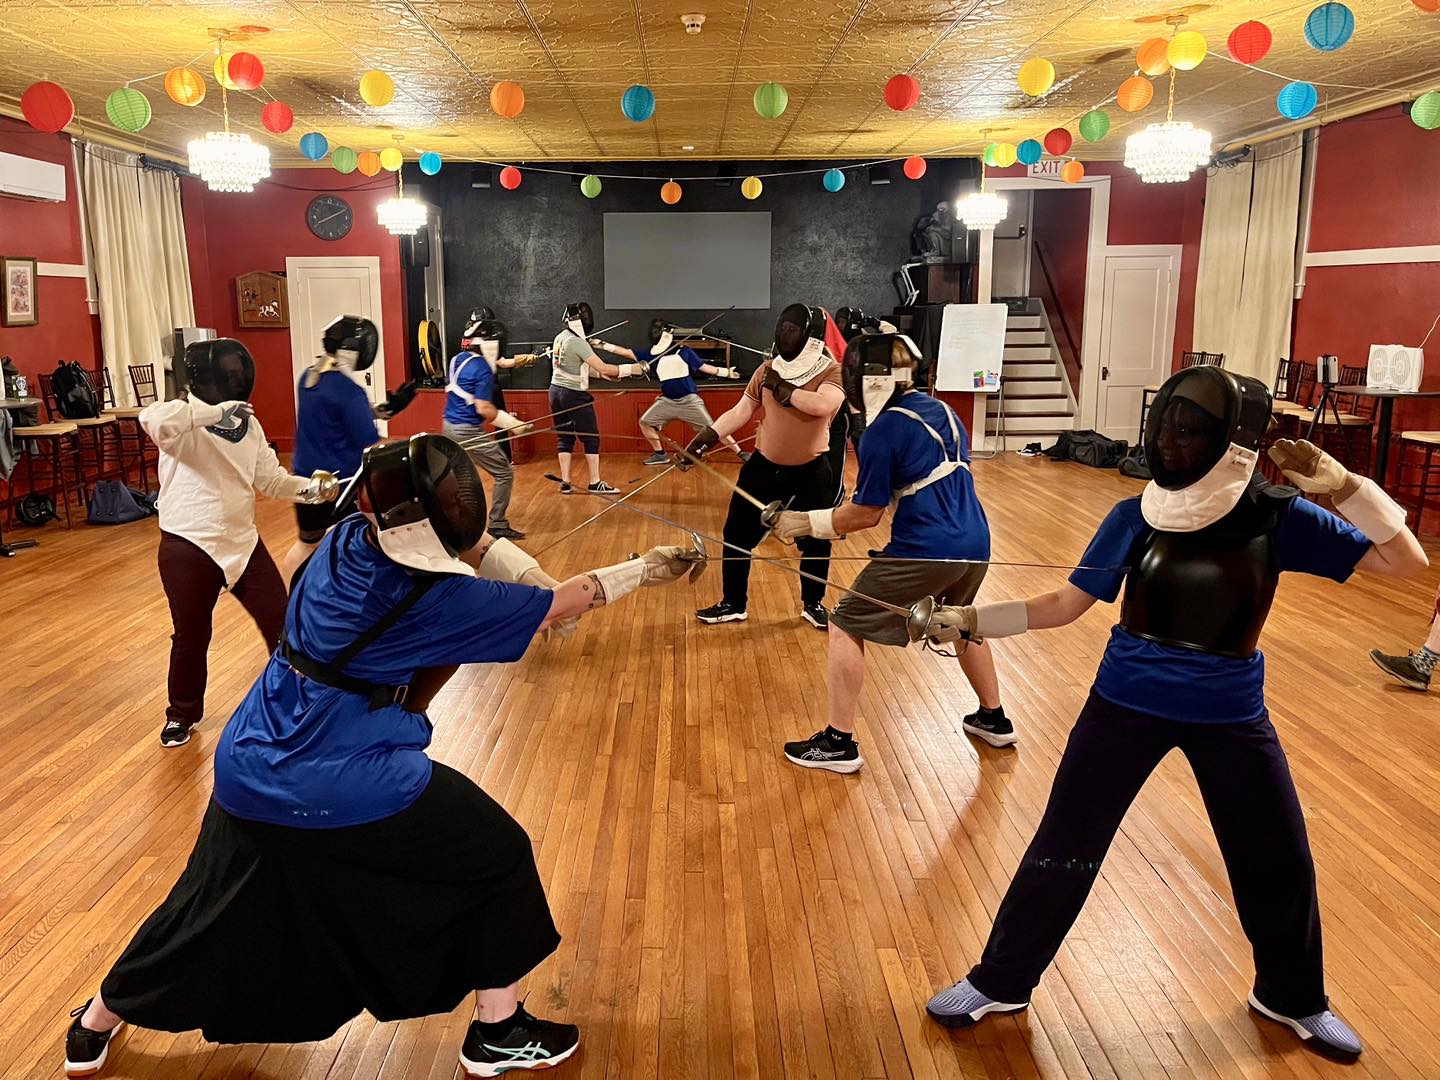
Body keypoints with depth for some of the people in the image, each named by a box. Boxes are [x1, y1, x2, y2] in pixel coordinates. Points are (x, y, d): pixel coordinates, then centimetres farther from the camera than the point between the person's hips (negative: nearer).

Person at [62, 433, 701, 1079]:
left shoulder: (345, 540, -3)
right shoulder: (435, 600, -21)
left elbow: (469, 542, 9)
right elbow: (562, 605, -10)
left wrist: (528, 576, -3)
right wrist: (645, 570, 1)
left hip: (250, 769, 7)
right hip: (344, 783, -7)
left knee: (213, 907, 27)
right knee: (498, 855, 10)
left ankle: (95, 1026, 47)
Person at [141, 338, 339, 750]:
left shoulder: (248, 424, 7)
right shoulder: (184, 419, -14)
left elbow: (270, 479, 5)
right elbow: (151, 418, -38)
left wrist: (310, 488, -12)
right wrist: (216, 411, -38)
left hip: (242, 540, 5)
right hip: (189, 546, -5)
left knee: (281, 619, 8)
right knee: (191, 635, 11)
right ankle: (183, 713, 35)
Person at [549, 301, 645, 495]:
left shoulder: (560, 337, 7)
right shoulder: (578, 343, -18)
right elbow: (603, 369, -21)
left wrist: (602, 373, 13)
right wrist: (631, 369, -15)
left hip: (556, 391, 8)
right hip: (574, 395, -8)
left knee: (564, 438, 10)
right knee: (591, 439, 3)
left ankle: (565, 483, 7)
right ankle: (595, 483, 5)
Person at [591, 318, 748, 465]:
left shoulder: (684, 351, -6)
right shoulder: (651, 354, 0)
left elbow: (703, 367, 1)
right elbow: (626, 352, -4)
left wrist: (727, 372, -6)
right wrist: (602, 345, -12)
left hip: (689, 400, -4)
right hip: (667, 400, 4)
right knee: (645, 422, 1)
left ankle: (741, 453, 1)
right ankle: (660, 455, 16)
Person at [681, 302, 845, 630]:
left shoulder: (832, 371, -12)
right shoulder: (768, 369, -1)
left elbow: (822, 405, -33)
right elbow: (738, 413, 1)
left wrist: (781, 388, -23)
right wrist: (700, 442, -7)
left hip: (810, 471, -3)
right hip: (764, 466, 3)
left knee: (816, 542, 8)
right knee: (737, 535, 6)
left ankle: (813, 604, 30)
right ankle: (734, 604, 22)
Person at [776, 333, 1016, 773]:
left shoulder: (883, 432, -12)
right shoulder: (939, 409, 11)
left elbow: (865, 514, -8)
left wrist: (807, 522, 3)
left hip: (925, 550, -8)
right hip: (974, 543, 8)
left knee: (845, 626, 5)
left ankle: (839, 743, 6)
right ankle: (993, 719, 43)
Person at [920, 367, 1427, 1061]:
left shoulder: (1278, 517, -11)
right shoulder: (1134, 517, -11)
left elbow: (1406, 561, -11)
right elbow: (1066, 605, -3)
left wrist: (1344, 486, -26)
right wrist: (970, 620, -12)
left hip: (1230, 714, 1)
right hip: (1125, 703, 0)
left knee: (1280, 864, 15)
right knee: (1062, 851, 4)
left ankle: (1293, 999, 44)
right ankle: (998, 983, 24)